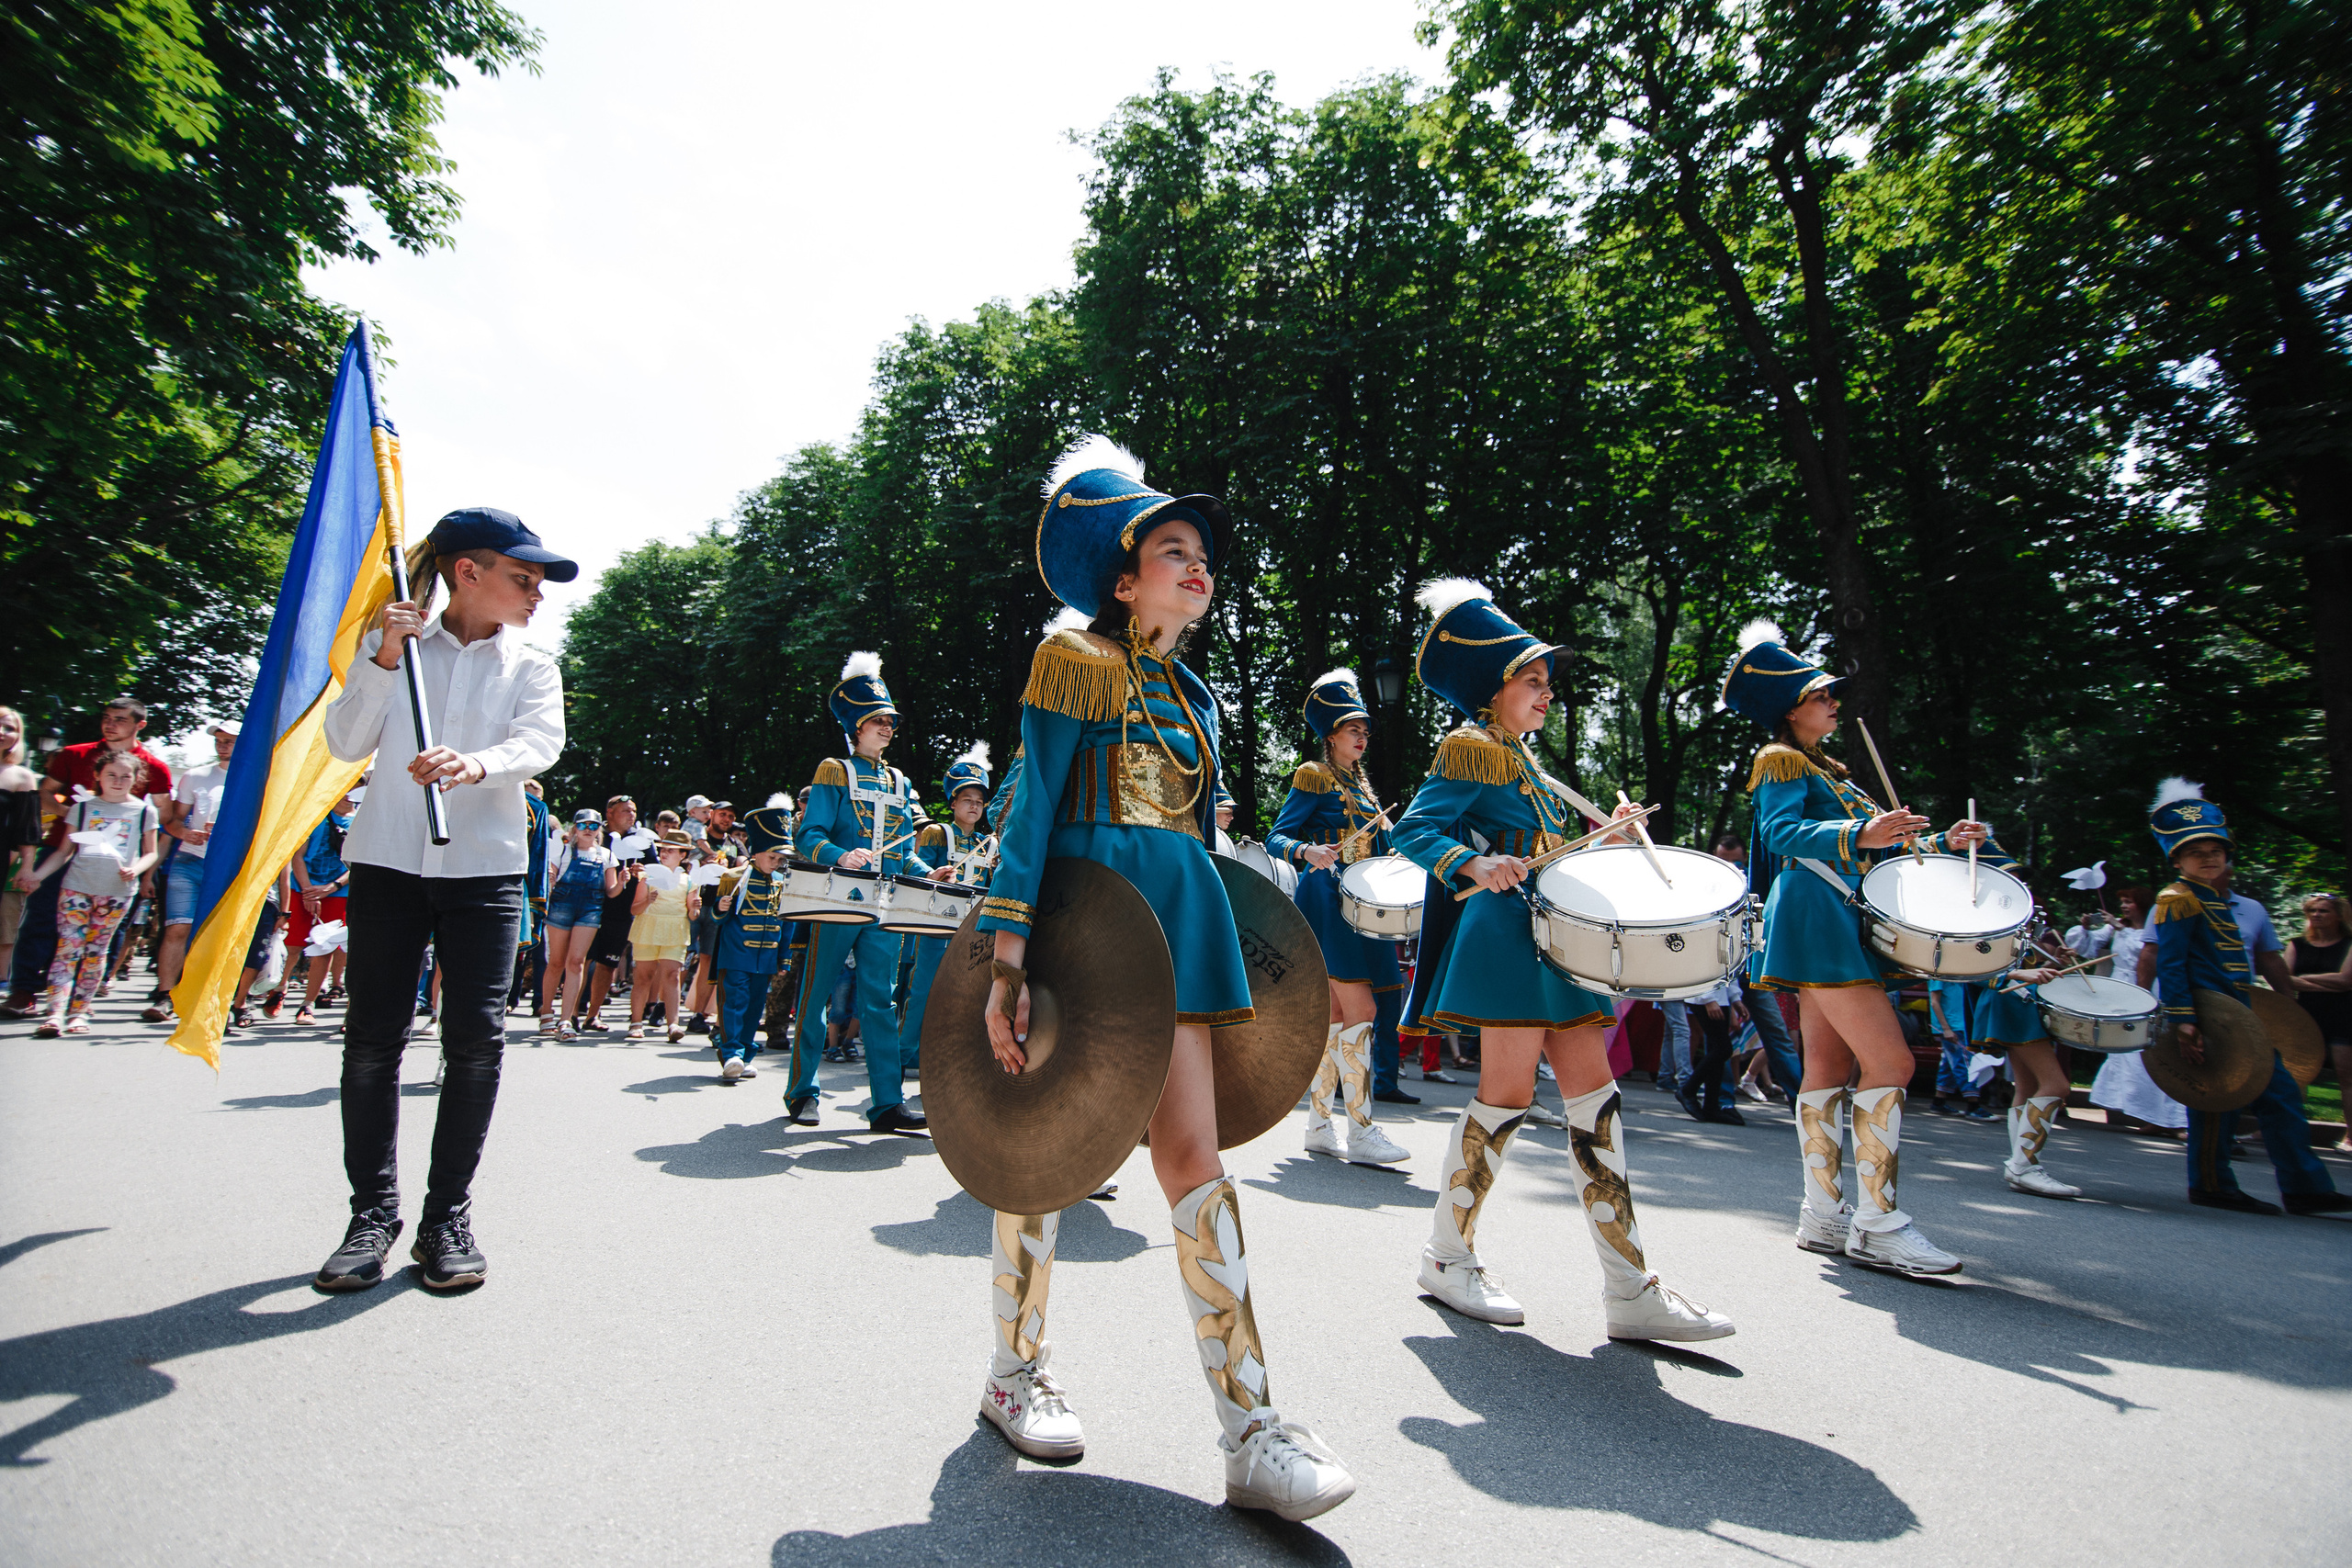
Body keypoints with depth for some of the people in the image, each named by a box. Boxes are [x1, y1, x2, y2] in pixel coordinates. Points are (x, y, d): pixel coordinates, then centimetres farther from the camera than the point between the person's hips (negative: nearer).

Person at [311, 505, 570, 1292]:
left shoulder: (532, 667, 10)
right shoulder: (389, 645, 11)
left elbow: (541, 742, -9)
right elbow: (346, 743, 3)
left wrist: (477, 765, -30)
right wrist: (382, 659, -9)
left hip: (484, 868, 0)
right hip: (390, 859, 1)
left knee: (476, 1040, -5)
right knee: (374, 1037, 2)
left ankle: (448, 1215, 7)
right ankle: (373, 1212, 15)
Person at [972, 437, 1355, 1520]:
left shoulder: (1191, 696, 18)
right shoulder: (1077, 656, -3)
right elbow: (1030, 809, -12)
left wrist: (1216, 956, 22)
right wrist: (1008, 959, -19)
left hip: (1175, 921, 6)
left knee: (1193, 1158, 0)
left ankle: (1250, 1431, 3)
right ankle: (1015, 1372, 29)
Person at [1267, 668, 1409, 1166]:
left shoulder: (1362, 782, 20)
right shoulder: (1314, 776, -3)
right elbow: (1276, 838, -8)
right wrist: (1308, 851, -28)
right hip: (1329, 900, -8)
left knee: (1336, 1015, 9)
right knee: (1360, 1011, -13)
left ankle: (1318, 1125, 15)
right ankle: (1362, 1133, -10)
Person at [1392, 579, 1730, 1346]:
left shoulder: (1523, 762, 22)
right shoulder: (1471, 749, -5)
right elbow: (1414, 830, -16)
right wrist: (1475, 865, -33)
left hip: (1555, 939, 9)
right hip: (1507, 937, -9)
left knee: (1594, 1095, 3)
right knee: (1508, 1093, -6)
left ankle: (1630, 1289, 6)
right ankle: (1447, 1256, 12)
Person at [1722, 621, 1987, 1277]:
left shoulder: (1826, 771, 25)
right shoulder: (1781, 761, -2)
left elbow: (1869, 848, 23)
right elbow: (1784, 834, -19)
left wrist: (1942, 843, 11)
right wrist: (1857, 835, -34)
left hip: (1838, 924, 10)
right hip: (1817, 920, -10)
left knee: (1830, 1067, 8)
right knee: (1889, 1061, -14)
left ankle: (1824, 1215, 12)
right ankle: (1877, 1223, -11)